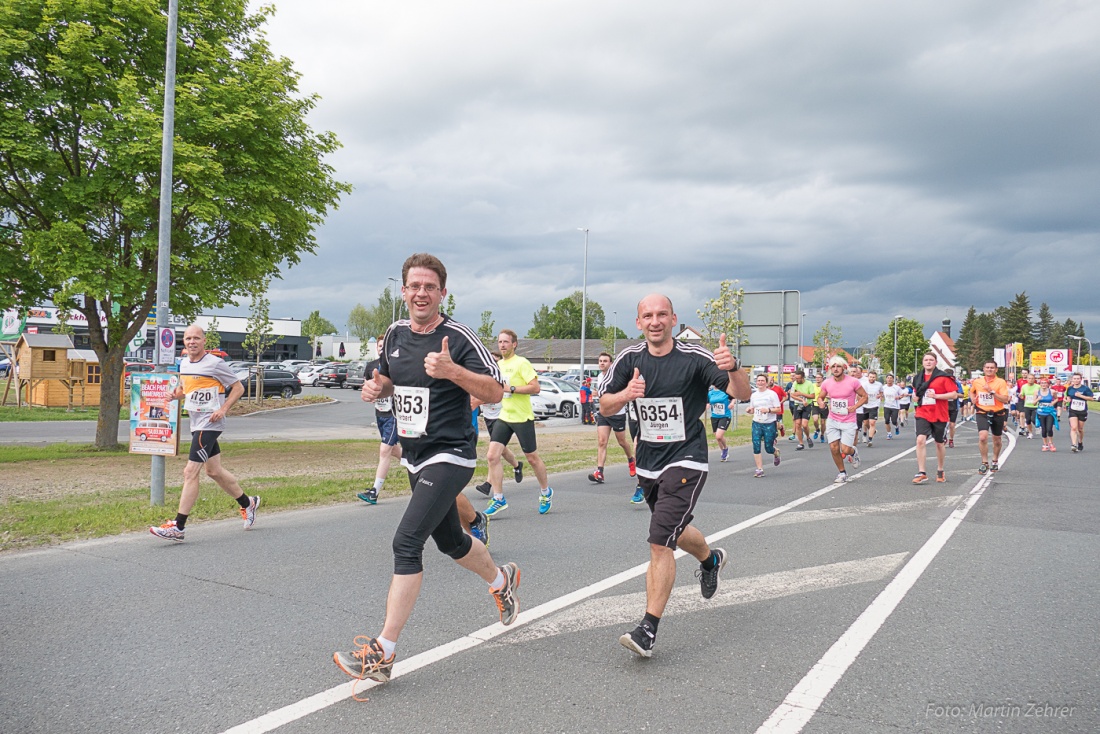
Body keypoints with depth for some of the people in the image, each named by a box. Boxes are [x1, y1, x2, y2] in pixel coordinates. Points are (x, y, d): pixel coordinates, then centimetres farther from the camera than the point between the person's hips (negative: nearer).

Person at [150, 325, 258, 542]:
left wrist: (223, 410, -16)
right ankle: (248, 503, 35)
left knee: (190, 472, -12)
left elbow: (238, 387, -5)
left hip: (210, 424, -9)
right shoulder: (183, 363, 11)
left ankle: (178, 527, -9)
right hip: (196, 424, 9)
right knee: (214, 471, 16)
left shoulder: (215, 364, -11)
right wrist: (178, 393, 2)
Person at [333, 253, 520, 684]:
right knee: (450, 541, 20)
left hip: (449, 456, -8)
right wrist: (376, 387, -1)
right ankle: (502, 580, 49)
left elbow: (494, 392, -15)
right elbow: (388, 378, 22)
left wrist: (451, 370, -29)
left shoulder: (458, 337, -14)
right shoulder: (396, 333, 6)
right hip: (415, 458, 8)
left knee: (406, 542, -16)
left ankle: (382, 652, -9)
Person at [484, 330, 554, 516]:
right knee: (492, 456, -8)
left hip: (522, 417, -6)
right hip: (503, 417, 6)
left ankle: (546, 493, 29)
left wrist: (511, 388, -22)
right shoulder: (498, 364, 12)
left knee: (532, 458, 6)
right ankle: (498, 499, 0)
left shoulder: (521, 363, -11)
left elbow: (535, 388, -19)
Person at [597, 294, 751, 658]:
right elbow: (604, 406, 1)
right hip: (648, 462, 6)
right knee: (674, 530, 25)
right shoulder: (630, 359, -1)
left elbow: (742, 394, -18)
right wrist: (627, 394, -21)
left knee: (660, 542, -16)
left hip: (685, 462, -6)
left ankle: (648, 630, -7)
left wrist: (732, 368, -39)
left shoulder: (695, 358, -14)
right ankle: (711, 559, 58)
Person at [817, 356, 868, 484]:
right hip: (832, 421, 3)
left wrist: (855, 407, -14)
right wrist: (821, 402, -12)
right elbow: (820, 397, 12)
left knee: (845, 450, -8)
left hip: (849, 422, -3)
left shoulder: (853, 382, -11)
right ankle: (842, 472, 19)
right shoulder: (826, 383, -2)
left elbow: (864, 396, 1)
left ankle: (853, 452, 30)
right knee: (834, 448, -3)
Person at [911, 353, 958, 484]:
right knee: (920, 440, -15)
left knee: (939, 443, 11)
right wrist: (916, 396, 1)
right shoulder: (918, 378, 8)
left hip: (939, 416, -2)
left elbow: (954, 395, -10)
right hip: (923, 414, 2)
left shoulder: (943, 377, -6)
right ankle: (921, 473, -14)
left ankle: (940, 472, 31)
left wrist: (936, 396, -20)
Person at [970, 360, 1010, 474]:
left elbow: (1005, 399, -17)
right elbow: (972, 392, 24)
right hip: (982, 413, 0)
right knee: (982, 437, -18)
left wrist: (991, 391, -25)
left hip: (997, 414, 0)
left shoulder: (1001, 382, -7)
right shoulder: (977, 381, 2)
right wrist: (973, 399, 5)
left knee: (997, 440, 15)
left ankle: (995, 461, 37)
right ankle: (984, 462, -4)